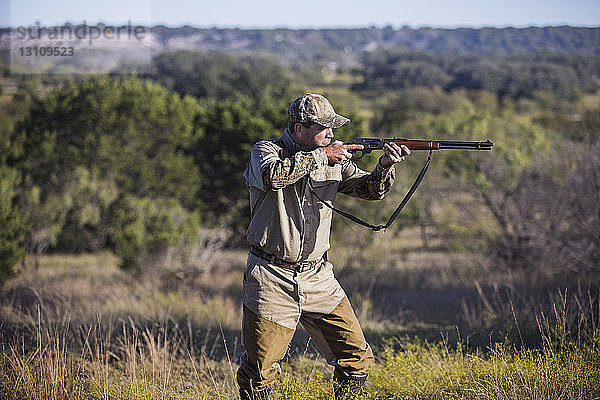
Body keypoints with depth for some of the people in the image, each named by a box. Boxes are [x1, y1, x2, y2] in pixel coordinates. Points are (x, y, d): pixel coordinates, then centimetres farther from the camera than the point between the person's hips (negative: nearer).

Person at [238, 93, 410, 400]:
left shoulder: (333, 158, 9)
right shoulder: (266, 151, -5)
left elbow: (370, 189, 6)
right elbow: (274, 176, -28)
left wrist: (385, 165, -14)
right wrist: (320, 155, -20)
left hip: (317, 280, 5)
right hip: (272, 279, -5)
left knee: (357, 358, 2)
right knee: (259, 374, -4)